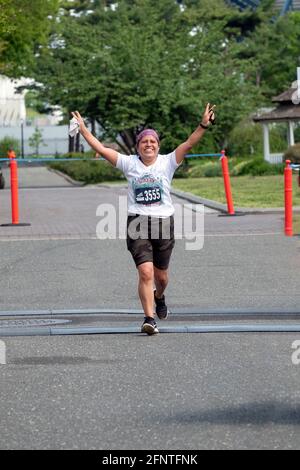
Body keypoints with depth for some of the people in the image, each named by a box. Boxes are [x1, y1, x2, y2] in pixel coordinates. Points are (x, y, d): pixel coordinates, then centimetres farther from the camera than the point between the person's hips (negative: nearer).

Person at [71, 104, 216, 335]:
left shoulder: (167, 162, 3)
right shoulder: (129, 163, 4)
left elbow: (189, 144, -8)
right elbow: (101, 149, 2)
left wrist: (203, 125, -20)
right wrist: (83, 129, -1)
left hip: (163, 222, 1)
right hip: (138, 224, -1)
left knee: (161, 275, 13)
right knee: (146, 273, -16)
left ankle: (159, 297, 48)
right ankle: (150, 319, -14)